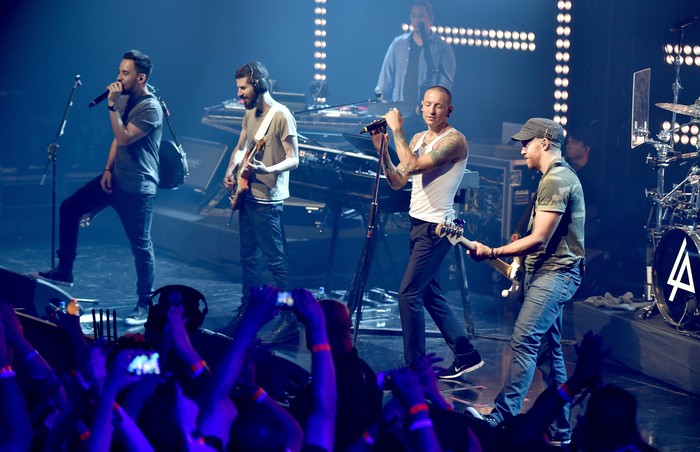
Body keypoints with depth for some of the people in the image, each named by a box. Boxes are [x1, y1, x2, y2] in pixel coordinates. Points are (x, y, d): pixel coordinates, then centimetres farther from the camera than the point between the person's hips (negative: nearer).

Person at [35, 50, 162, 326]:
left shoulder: (150, 108, -18)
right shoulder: (125, 100, 8)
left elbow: (124, 138, -26)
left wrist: (112, 106, -24)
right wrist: (108, 170, 7)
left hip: (137, 188, -9)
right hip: (115, 179, 9)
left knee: (140, 245, -3)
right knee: (69, 209, 9)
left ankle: (145, 305, 9)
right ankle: (64, 272, 18)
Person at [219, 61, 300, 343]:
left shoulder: (281, 115, -15)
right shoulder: (250, 113, 12)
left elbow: (293, 160, -16)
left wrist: (267, 170, -32)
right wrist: (230, 172, 6)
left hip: (268, 200, -9)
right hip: (248, 195, 9)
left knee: (276, 260, -8)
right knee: (248, 257, 15)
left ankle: (289, 320, -5)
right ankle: (246, 313, 24)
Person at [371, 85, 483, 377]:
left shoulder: (454, 140, -13)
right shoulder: (419, 139, 13)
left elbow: (413, 167, -23)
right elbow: (397, 181, 10)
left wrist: (397, 129, -16)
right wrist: (382, 149, -2)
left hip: (436, 228, -9)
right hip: (418, 223, 9)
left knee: (409, 293, -10)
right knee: (430, 294, 12)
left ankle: (414, 366, -4)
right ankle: (466, 355, 19)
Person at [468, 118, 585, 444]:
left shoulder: (556, 181, -17)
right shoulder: (560, 176, 18)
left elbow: (539, 239, -22)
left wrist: (492, 253, -24)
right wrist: (520, 260, 21)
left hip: (554, 273, -11)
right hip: (549, 272, 11)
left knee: (523, 342, -16)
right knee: (550, 348, 11)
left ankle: (502, 418, -20)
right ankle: (560, 428, 15)